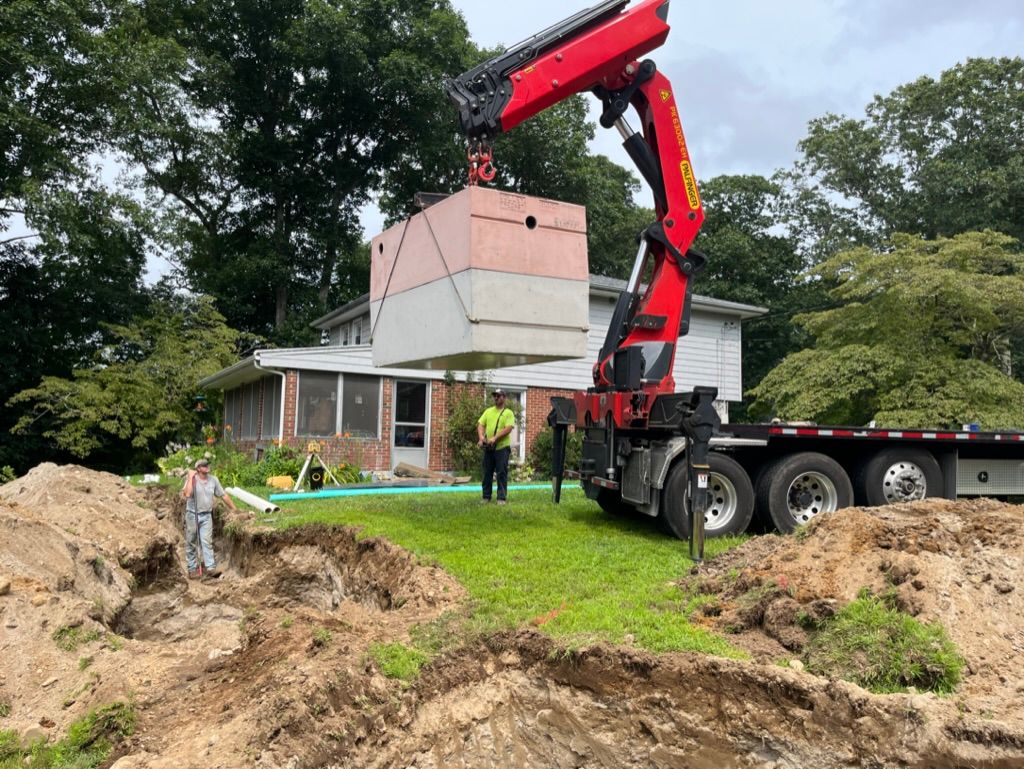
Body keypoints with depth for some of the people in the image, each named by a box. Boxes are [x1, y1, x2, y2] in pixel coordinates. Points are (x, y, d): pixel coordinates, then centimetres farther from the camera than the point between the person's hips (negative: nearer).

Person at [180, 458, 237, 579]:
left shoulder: (213, 479, 1)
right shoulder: (192, 479, -9)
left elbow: (224, 495, 7)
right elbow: (187, 494, -29)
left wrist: (235, 510, 8)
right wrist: (190, 477, -22)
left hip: (206, 515, 2)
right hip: (192, 515, -2)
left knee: (207, 541, -5)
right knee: (191, 543, 7)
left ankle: (210, 568, -9)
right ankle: (192, 569, 14)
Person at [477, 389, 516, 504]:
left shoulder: (508, 413, -1)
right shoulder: (488, 411, 14)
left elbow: (508, 429, -14)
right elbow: (480, 424, 8)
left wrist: (495, 438, -23)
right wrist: (481, 436, -12)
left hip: (502, 447, -5)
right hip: (488, 447, 5)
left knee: (502, 473, -3)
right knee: (487, 473, 10)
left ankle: (501, 498, 2)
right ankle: (486, 497, 19)